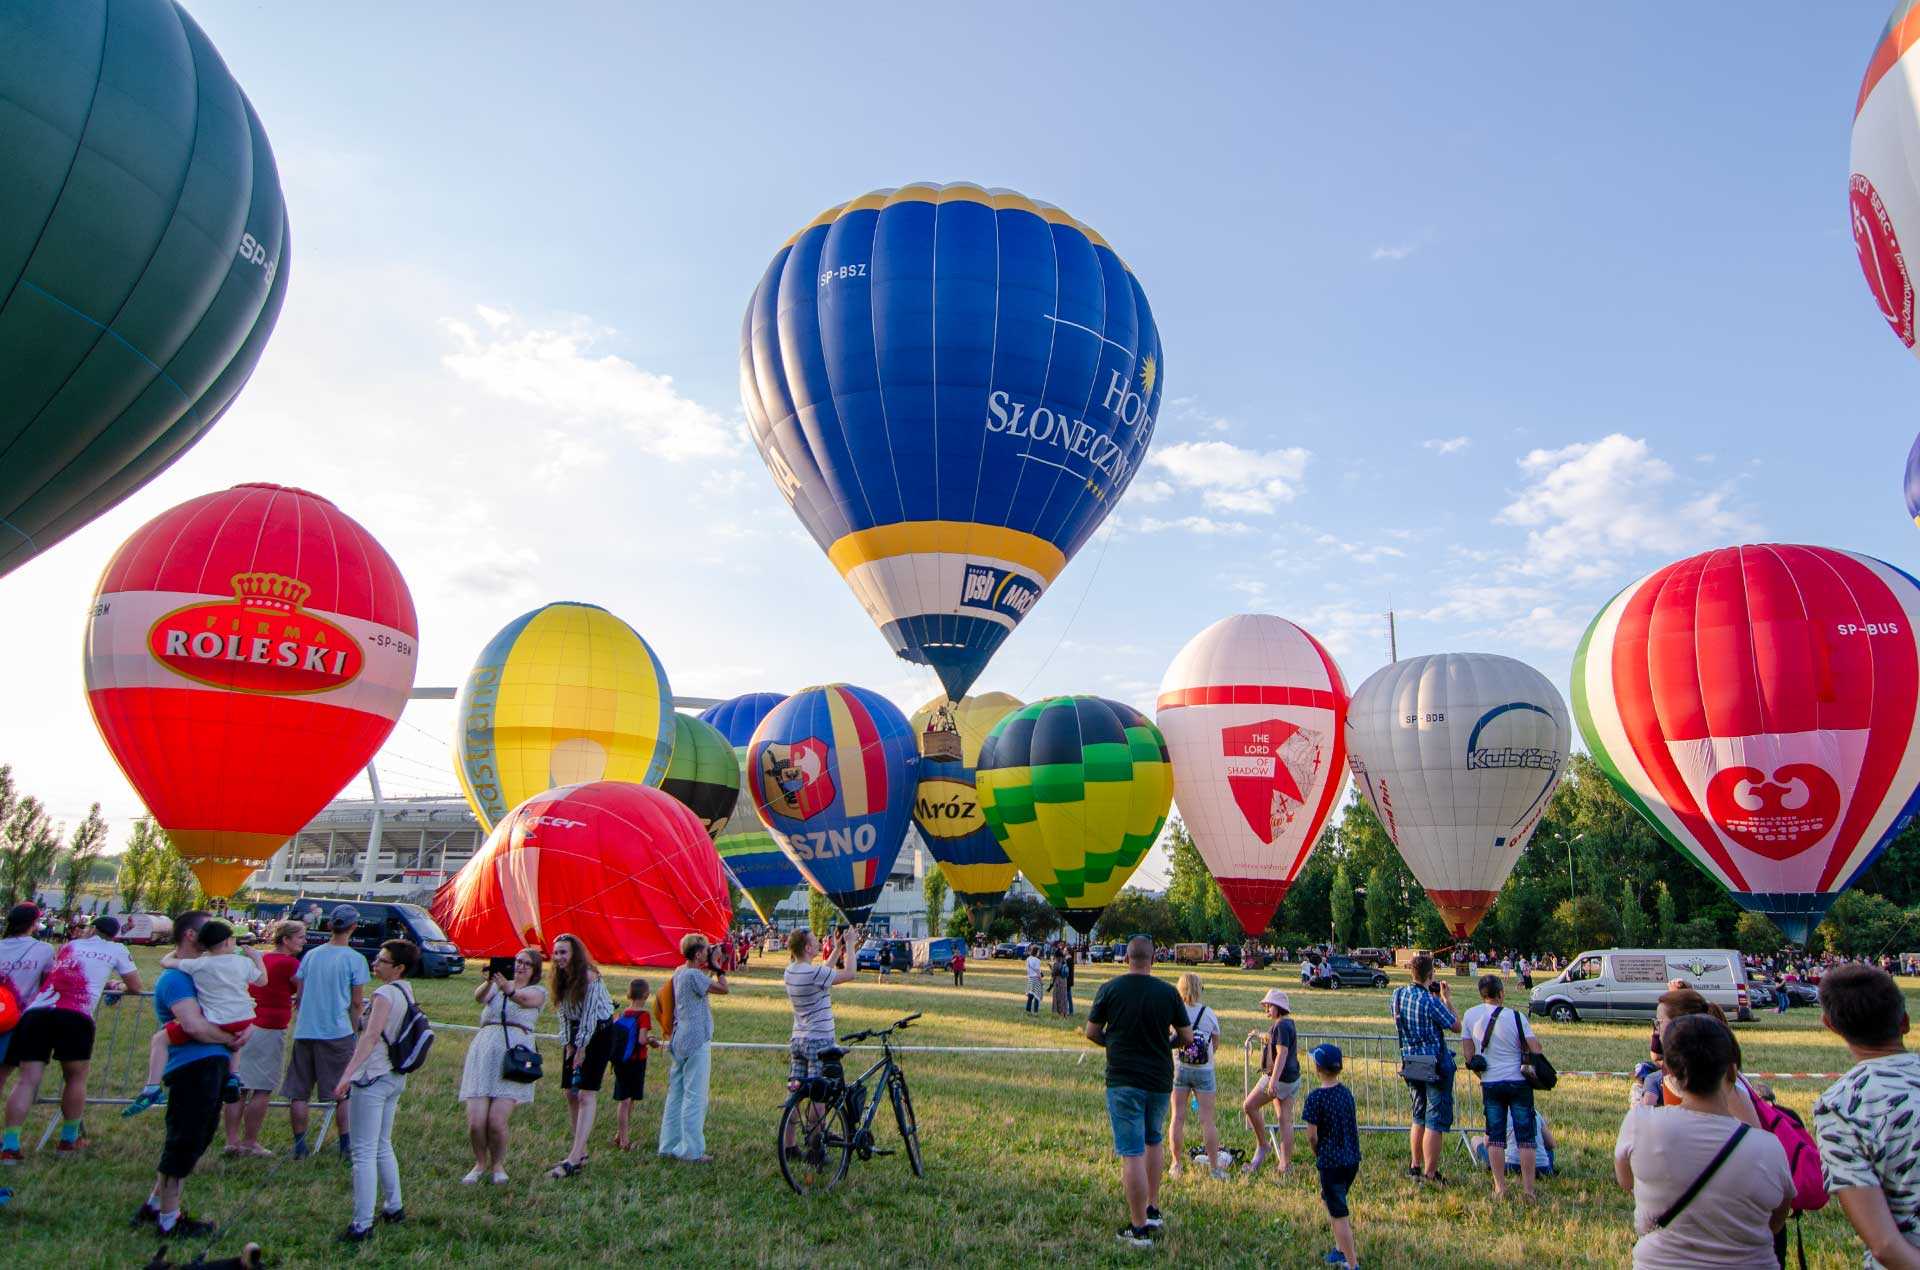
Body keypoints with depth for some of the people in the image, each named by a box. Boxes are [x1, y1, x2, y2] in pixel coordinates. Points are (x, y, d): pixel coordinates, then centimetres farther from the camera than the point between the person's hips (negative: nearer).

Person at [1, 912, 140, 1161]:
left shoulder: (69, 945, 30)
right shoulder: (116, 949, 20)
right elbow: (135, 987, 22)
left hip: (35, 1012, 3)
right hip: (74, 1016, -3)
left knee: (28, 1080, 2)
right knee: (76, 1077, 12)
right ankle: (69, 1139, 17)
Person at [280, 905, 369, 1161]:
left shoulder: (311, 955, 6)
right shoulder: (354, 959, -6)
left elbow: (299, 995, 11)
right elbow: (357, 1002, -3)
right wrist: (351, 1026, 12)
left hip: (304, 1032, 4)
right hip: (337, 1032, -4)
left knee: (298, 1093, 11)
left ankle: (299, 1146, 15)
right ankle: (346, 1146, 8)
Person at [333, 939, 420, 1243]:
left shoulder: (385, 993, -16)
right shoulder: (406, 991, 10)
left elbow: (371, 1037, -27)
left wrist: (347, 1075, -33)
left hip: (373, 1078, -9)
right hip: (395, 1078, 9)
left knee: (364, 1152, -4)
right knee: (383, 1146, 21)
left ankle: (362, 1224, -3)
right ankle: (394, 1207, 30)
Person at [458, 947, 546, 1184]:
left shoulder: (538, 992, 12)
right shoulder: (496, 986, 20)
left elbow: (524, 998, -13)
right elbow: (479, 996, -4)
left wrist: (508, 988, -36)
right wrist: (488, 981, -27)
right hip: (483, 1051, 2)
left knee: (497, 1121, -12)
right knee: (475, 1121, -6)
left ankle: (498, 1165, 14)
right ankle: (480, 1163, 21)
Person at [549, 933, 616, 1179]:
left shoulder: (589, 977, -20)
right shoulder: (562, 979, 3)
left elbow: (589, 1015, -19)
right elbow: (564, 1014, 7)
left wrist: (581, 1049, -16)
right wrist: (568, 1045, -2)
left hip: (598, 1033, -8)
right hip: (575, 1034, 8)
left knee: (587, 1095, -12)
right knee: (571, 1093, 5)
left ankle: (573, 1160, -17)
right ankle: (581, 1153, 14)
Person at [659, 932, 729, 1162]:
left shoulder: (679, 972, 10)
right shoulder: (694, 975, -18)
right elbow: (724, 989, -19)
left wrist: (711, 970, 11)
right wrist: (716, 967, -8)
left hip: (679, 1041, 10)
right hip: (696, 1042, -10)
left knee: (676, 1094, 14)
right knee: (695, 1096, -4)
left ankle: (669, 1145, 21)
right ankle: (691, 1150, 0)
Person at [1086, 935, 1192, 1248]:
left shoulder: (1110, 989, -8)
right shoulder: (1168, 992, -4)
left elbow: (1092, 1033, 0)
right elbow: (1187, 1037, 3)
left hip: (1123, 1081, -3)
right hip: (1160, 1080, 3)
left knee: (1132, 1153, -1)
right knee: (1153, 1141, 24)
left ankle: (1139, 1228, 3)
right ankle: (1153, 1210, 30)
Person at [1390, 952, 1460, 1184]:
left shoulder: (1398, 994, 0)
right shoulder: (1430, 1001, -21)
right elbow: (1456, 1026, -9)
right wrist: (1447, 998, -1)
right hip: (1436, 1065, -7)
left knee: (1419, 1117, 21)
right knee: (1435, 1121, 1)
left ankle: (1414, 1166, 27)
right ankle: (1430, 1174, 3)